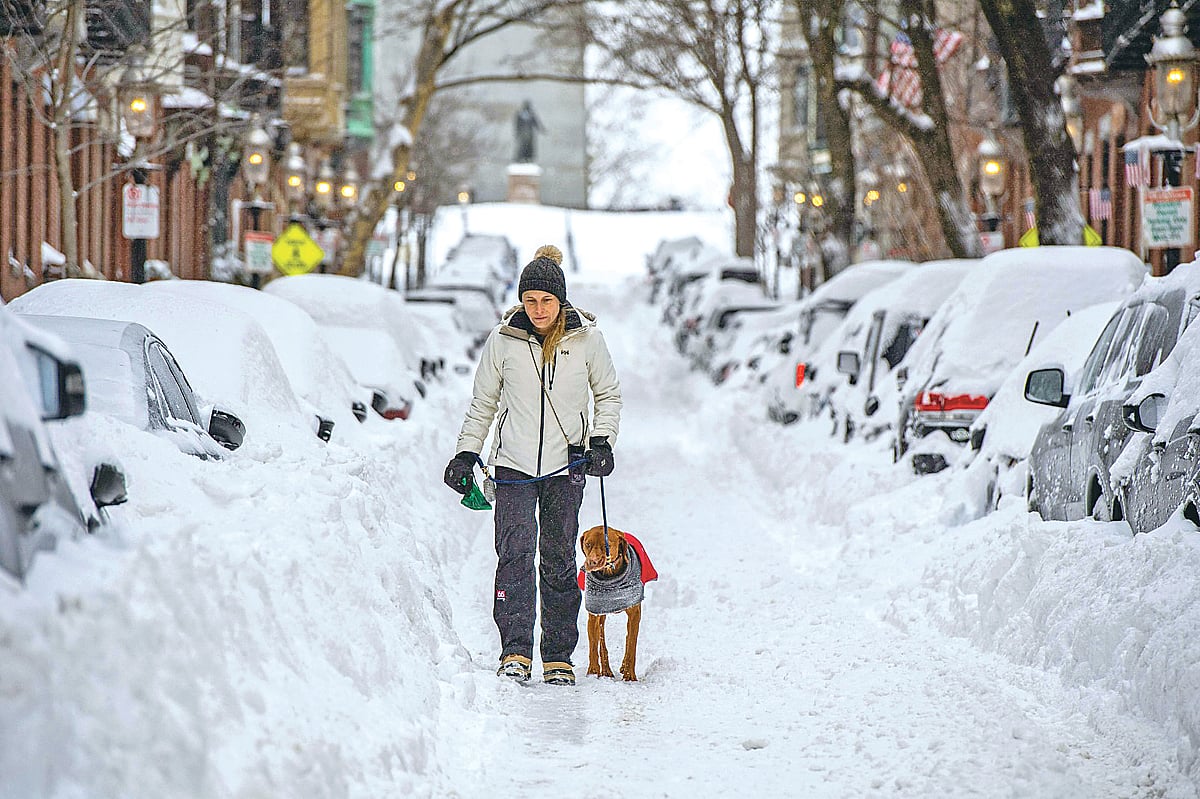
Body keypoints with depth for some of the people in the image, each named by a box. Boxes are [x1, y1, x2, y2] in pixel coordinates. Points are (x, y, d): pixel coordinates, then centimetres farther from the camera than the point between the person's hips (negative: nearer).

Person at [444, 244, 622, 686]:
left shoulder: (586, 338, -1)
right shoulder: (503, 339, -1)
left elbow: (608, 394, 12)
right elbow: (483, 403, 11)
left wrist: (602, 441, -2)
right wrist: (466, 454, 8)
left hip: (566, 467, 0)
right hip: (514, 465, 0)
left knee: (559, 561, 4)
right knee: (515, 553, -12)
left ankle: (558, 657, 10)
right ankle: (515, 651, -15)